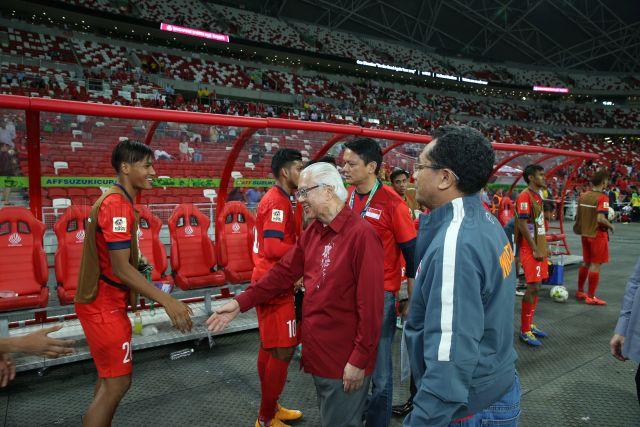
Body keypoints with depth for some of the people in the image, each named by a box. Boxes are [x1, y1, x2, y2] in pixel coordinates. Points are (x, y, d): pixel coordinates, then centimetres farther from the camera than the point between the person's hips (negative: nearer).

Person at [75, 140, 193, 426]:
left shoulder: (113, 200, 10)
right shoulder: (118, 204, -22)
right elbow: (121, 268, -27)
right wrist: (167, 301, -31)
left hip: (104, 302, 10)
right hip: (105, 306, -10)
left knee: (109, 376, 20)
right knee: (117, 382, -3)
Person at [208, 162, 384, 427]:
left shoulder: (361, 234, -21)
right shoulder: (312, 231, 5)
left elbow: (371, 304, -22)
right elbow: (284, 271, 8)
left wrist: (360, 360, -19)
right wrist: (241, 303, 3)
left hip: (346, 362, -7)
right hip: (318, 353, 8)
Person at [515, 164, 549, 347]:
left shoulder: (537, 195, 15)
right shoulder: (525, 196, -14)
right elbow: (522, 225, -20)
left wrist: (542, 248, 17)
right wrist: (535, 250, -20)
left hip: (539, 248, 9)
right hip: (531, 250, -9)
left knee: (535, 287, 13)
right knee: (533, 288, -8)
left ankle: (530, 324, 24)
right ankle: (524, 331, 1)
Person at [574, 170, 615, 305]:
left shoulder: (583, 195, 5)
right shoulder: (602, 198, -17)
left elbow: (578, 215, 10)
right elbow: (600, 218, -25)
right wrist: (610, 225, -9)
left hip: (585, 234, 7)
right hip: (598, 234, -7)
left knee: (586, 263, 18)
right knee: (596, 265, 0)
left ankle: (580, 292, 28)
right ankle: (591, 297, 6)